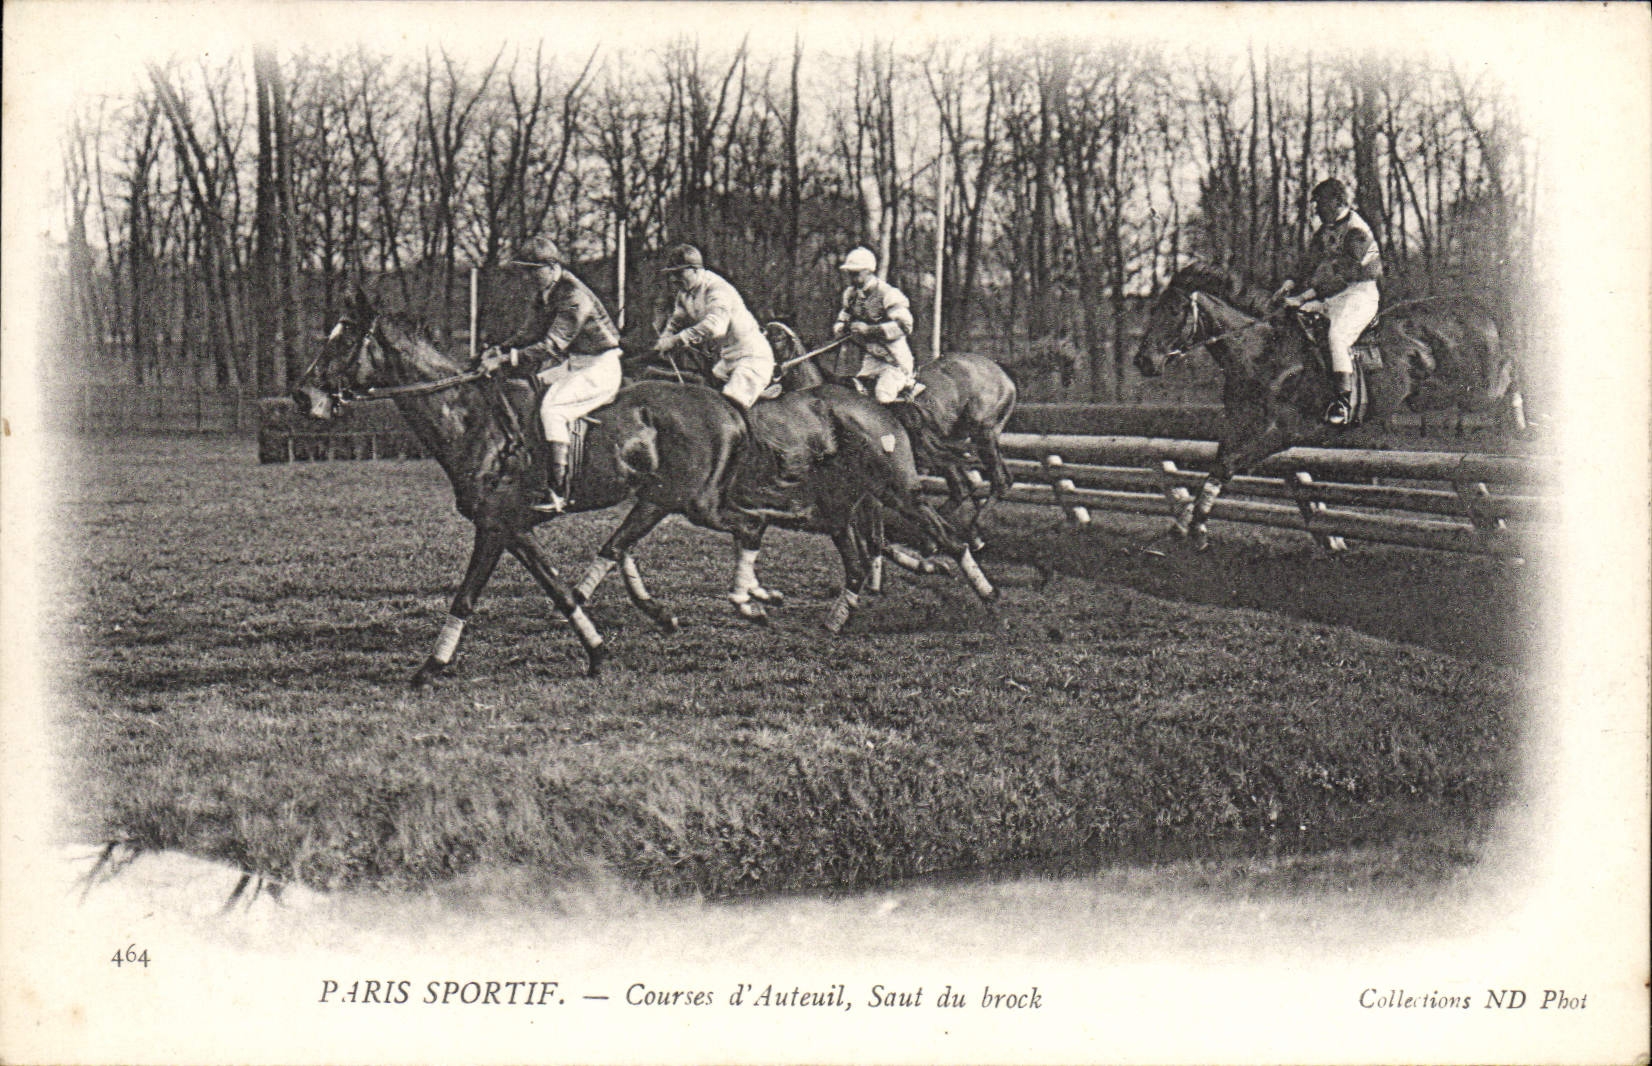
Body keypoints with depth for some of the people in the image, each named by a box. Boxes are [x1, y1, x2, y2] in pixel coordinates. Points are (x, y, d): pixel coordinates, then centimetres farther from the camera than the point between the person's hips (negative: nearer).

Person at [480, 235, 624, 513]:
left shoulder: (574, 296, -24)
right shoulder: (543, 295, 6)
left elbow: (553, 345, -28)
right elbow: (530, 333, 13)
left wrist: (509, 359, -31)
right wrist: (499, 351, -4)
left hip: (600, 368, -10)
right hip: (574, 364, 10)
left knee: (551, 408, -26)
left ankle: (557, 492, -27)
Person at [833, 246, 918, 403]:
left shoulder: (888, 295, -20)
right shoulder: (851, 294, 5)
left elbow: (904, 325, -29)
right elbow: (845, 315, 22)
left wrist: (868, 330, -29)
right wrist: (839, 328, -5)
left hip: (895, 360, -8)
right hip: (871, 358, 8)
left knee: (884, 397, -21)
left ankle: (906, 381, 11)